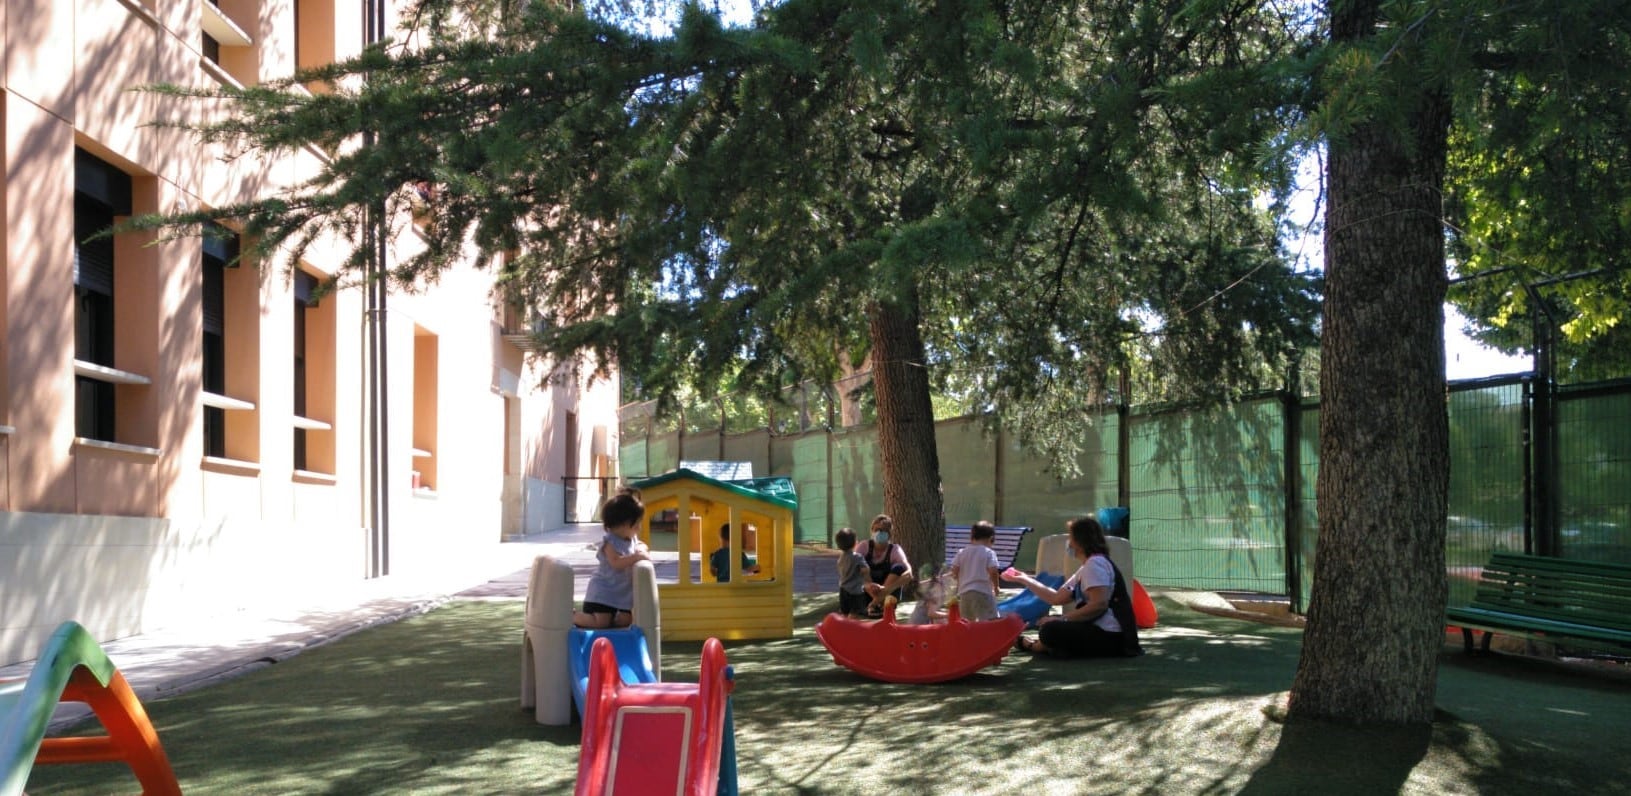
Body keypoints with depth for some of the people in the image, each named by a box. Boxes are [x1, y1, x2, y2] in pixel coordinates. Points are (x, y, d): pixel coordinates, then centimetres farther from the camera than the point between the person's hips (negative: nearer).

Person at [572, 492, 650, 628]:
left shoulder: (632, 540, 6)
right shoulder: (609, 542, -18)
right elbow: (616, 562, -30)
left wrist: (642, 549, -2)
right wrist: (636, 557, -33)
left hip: (622, 593, 8)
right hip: (603, 592, -8)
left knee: (625, 620, 3)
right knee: (600, 622, -13)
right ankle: (571, 616, 8)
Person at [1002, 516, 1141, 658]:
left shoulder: (1095, 562, -12)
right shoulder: (1086, 568, 19)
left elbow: (1099, 605, -24)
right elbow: (1056, 598, 20)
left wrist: (1063, 618, -18)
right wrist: (1024, 579, 25)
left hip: (1108, 636, -11)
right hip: (1099, 630, 11)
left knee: (1049, 630, -23)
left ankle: (1032, 645, 5)